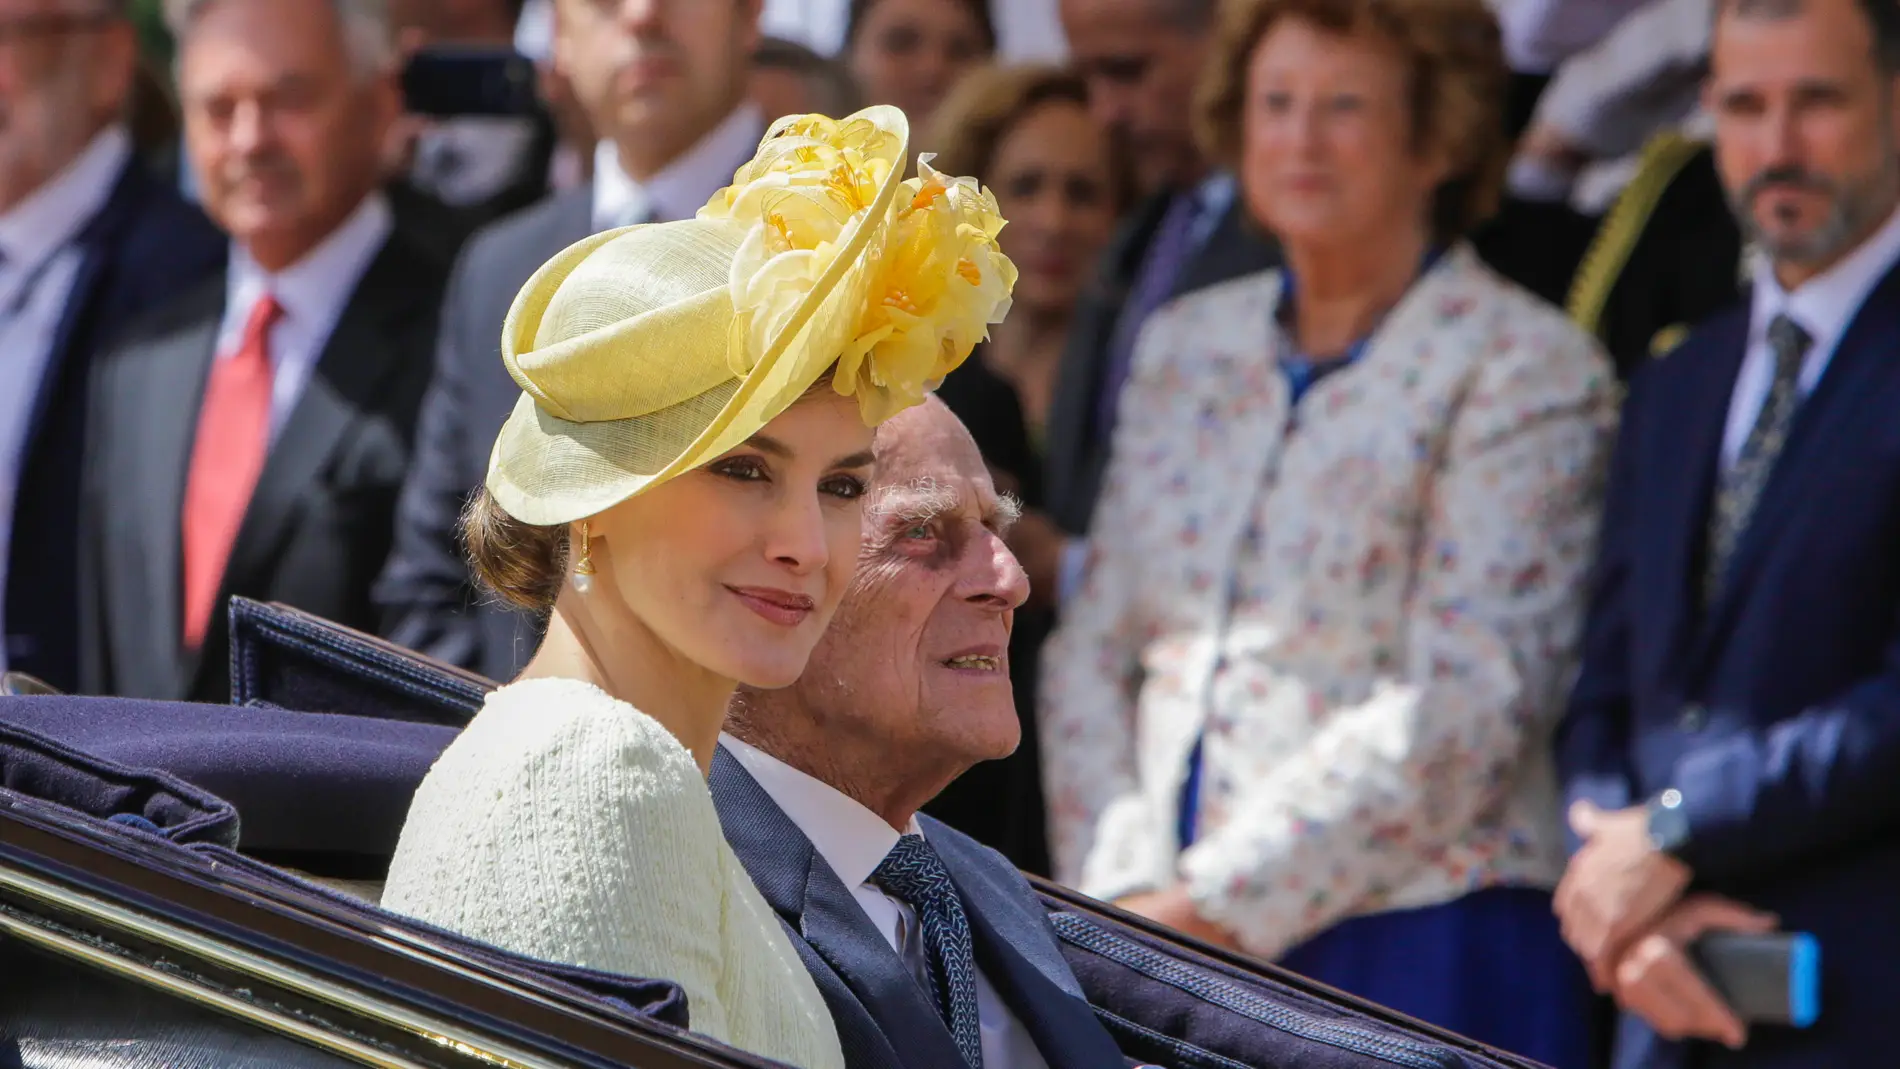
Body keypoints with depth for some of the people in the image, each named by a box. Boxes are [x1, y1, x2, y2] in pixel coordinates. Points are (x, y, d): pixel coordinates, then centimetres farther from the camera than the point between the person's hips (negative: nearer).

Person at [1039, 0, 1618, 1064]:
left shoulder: (1529, 367, -1)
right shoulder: (1186, 344, 16)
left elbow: (1466, 709, -10)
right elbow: (1092, 649, 13)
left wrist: (1213, 906, -13)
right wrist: (1125, 892, -3)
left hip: (1413, 950, -5)